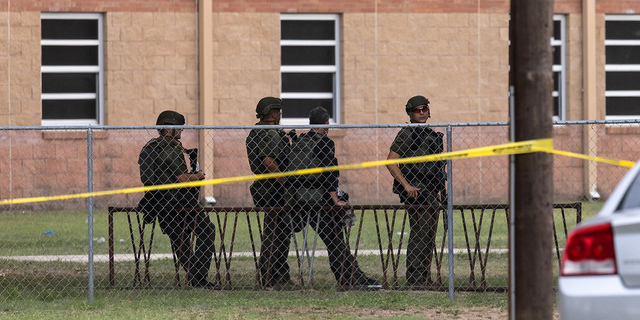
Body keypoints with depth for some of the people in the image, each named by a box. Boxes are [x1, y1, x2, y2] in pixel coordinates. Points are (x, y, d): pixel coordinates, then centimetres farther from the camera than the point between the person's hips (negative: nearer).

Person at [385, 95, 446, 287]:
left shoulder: (430, 134, 18)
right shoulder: (407, 134, -9)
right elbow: (391, 162, -16)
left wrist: (438, 189, 19)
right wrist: (406, 185, -21)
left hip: (431, 192, 9)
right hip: (416, 192, -9)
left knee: (429, 237, 12)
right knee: (419, 235, -11)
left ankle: (425, 279, 18)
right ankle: (415, 280, -11)